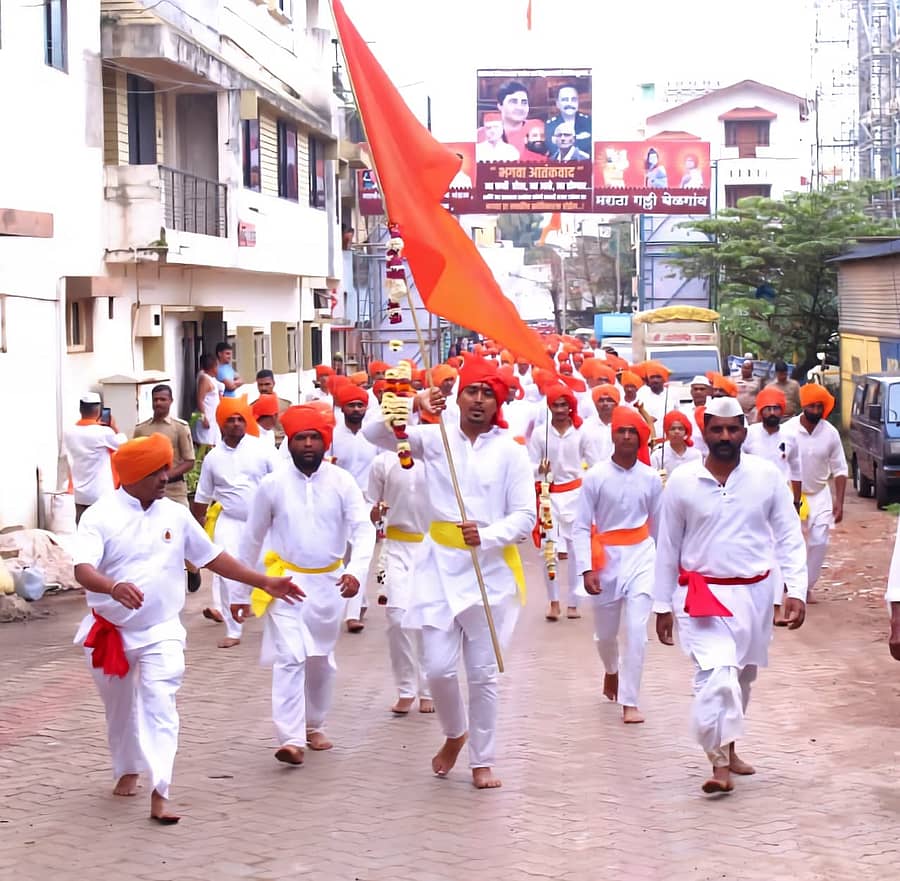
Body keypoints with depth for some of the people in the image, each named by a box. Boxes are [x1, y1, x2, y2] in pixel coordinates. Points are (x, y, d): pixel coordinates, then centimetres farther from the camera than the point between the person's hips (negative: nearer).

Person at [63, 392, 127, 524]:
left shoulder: (69, 432, -2)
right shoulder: (104, 433, -15)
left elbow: (67, 458, 10)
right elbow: (124, 443, 3)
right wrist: (114, 427, 18)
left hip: (80, 494, 5)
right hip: (102, 494, -5)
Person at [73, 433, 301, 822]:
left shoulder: (176, 515, -1)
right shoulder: (101, 516, -13)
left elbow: (212, 557, 10)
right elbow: (83, 569, -26)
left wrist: (265, 582, 8)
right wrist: (114, 588, -48)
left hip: (160, 630, 1)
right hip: (110, 631, 0)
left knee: (160, 705, -15)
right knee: (120, 707, 18)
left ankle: (159, 794, -19)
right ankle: (128, 771, 43)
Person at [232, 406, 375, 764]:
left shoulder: (342, 482, -6)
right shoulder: (272, 485, -5)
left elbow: (363, 529, -12)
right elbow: (252, 539, 4)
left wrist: (356, 570, -31)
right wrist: (239, 592, 7)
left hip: (328, 583, 2)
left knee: (321, 660, 15)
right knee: (288, 659, -13)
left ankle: (314, 725, 34)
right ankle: (291, 739, -18)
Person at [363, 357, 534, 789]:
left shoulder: (511, 452, -1)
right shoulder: (434, 438, 3)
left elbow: (524, 516, -5)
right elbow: (374, 434, -5)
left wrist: (487, 535, -23)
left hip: (490, 567, -1)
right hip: (441, 565, 1)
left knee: (483, 673, 6)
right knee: (439, 667, -1)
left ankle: (482, 760, 20)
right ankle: (455, 734, 29)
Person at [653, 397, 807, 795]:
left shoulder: (767, 476, -3)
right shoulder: (682, 481, -5)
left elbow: (788, 537, 2)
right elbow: (667, 547, 2)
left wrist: (796, 591, -7)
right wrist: (662, 606, 4)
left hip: (755, 592, 3)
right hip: (703, 595, -3)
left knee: (742, 676, 16)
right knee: (717, 674, -18)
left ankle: (728, 747, 36)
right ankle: (719, 764, -12)